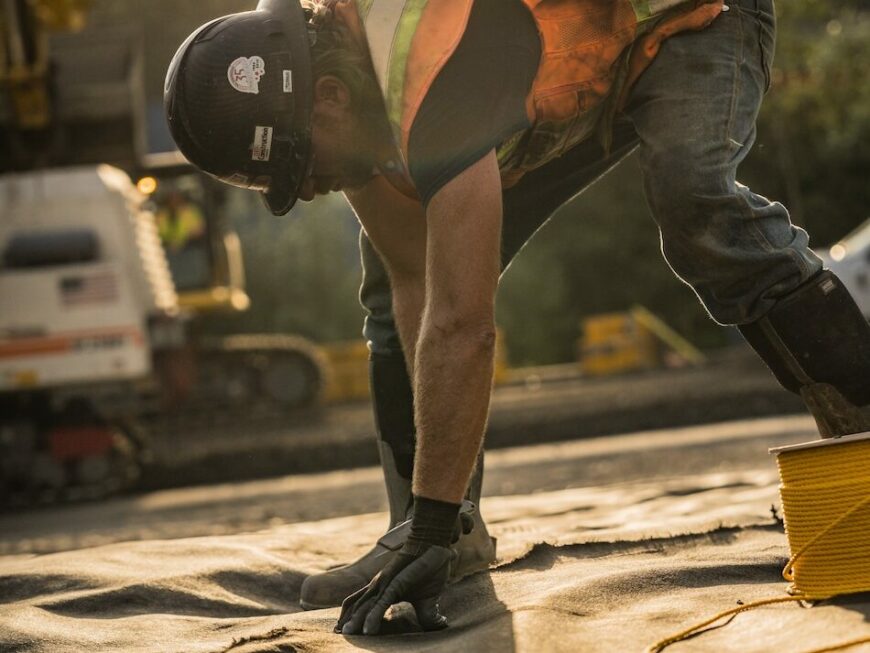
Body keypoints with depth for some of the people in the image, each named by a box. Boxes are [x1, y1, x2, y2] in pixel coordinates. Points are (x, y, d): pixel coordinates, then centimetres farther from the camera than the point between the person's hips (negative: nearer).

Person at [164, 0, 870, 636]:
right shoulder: (294, 77, -16)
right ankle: (457, 529, 3)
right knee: (395, 276, -2)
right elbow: (414, 285, -12)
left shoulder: (430, 77, -42)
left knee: (693, 203, -38)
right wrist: (433, 521, -16)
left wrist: (432, 530, -42)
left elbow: (462, 326, -44)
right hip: (572, 80, 8)